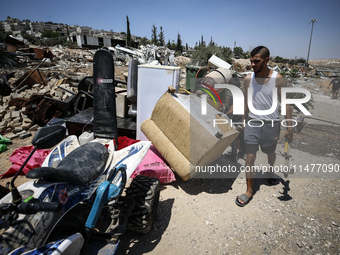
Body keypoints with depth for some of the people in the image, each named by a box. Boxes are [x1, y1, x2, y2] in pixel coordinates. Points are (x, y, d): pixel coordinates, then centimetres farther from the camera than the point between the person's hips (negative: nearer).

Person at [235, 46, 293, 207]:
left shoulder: (277, 79, -10)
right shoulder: (248, 79, -2)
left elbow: (286, 104, -7)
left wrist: (289, 128, -9)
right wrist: (244, 122, 11)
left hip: (271, 124, -1)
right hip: (252, 122, 1)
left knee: (270, 152, 20)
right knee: (250, 157, 0)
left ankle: (270, 171, 54)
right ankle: (249, 191, 12)